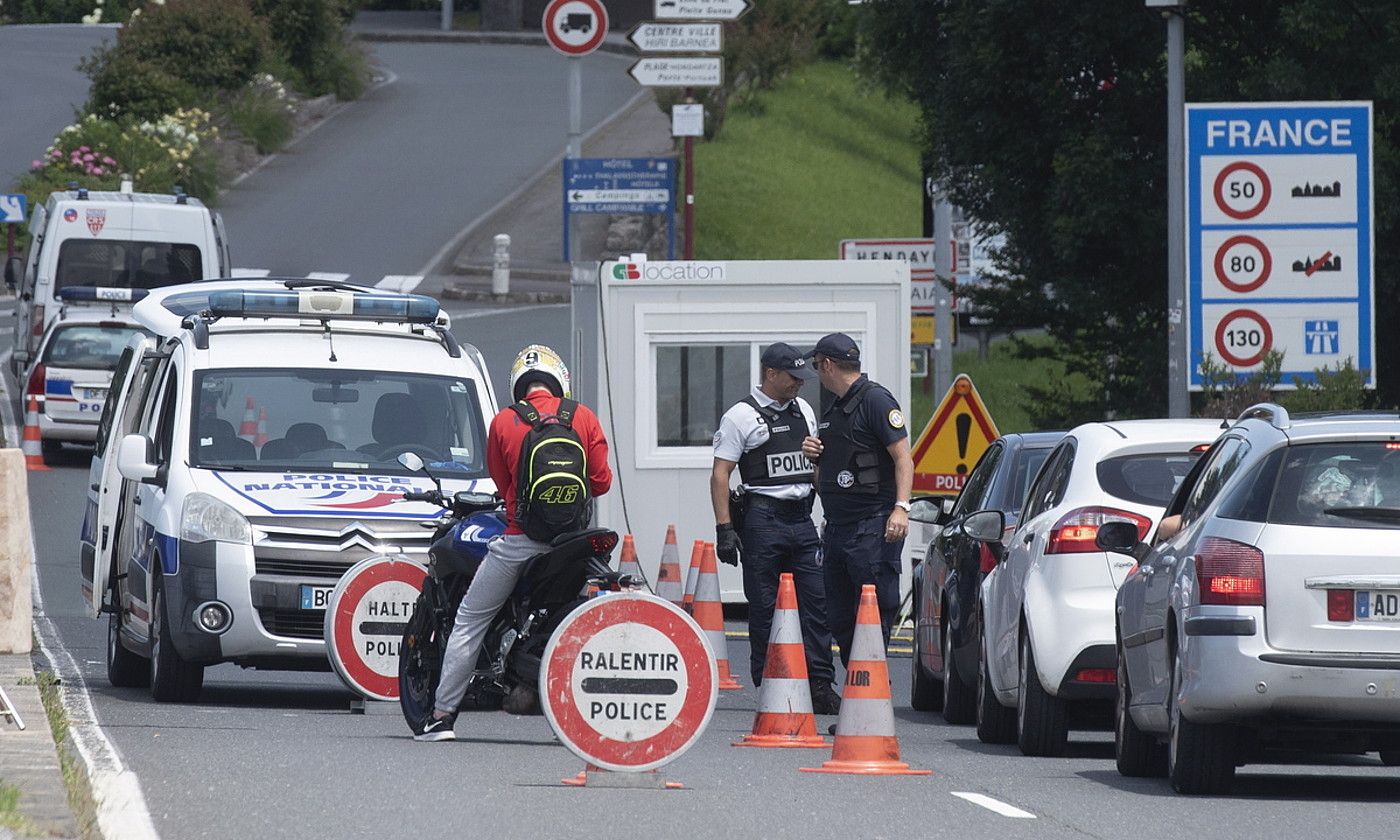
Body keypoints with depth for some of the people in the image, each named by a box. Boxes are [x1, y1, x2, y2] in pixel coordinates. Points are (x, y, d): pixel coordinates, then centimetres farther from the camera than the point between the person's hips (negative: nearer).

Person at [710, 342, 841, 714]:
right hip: (763, 519, -6)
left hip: (802, 517, 6)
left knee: (815, 603, -1)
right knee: (764, 610, -2)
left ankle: (819, 687, -1)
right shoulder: (742, 416, -4)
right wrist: (724, 527, -14)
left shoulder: (803, 411, 16)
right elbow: (720, 474, -7)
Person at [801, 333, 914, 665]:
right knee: (839, 621, 9)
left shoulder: (875, 400, -7)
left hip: (873, 526, -10)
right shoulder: (833, 410, 21)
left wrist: (901, 507, -25)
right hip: (837, 530, 10)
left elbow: (903, 457, -14)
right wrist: (813, 453, 8)